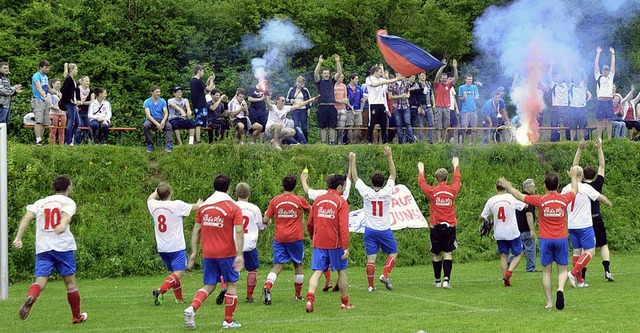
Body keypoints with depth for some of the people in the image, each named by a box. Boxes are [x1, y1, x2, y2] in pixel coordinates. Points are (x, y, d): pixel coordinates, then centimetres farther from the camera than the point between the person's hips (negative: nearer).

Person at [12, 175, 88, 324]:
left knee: (40, 280, -9)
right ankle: (77, 316, 24)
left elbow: (26, 218, 3)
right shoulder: (68, 202, 7)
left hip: (42, 248, 3)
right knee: (70, 282, 11)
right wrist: (63, 225, -34)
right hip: (63, 247, -3)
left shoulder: (40, 202, 18)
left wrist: (18, 238, -3)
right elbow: (66, 215, -16)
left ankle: (30, 297, -42)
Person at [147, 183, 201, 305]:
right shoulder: (177, 205, -12)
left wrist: (158, 191, 46)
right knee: (179, 273, -10)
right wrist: (199, 204, 31)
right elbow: (193, 207, 8)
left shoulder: (154, 205, 0)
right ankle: (161, 291, -29)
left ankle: (179, 298, 23)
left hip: (162, 248, 6)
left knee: (173, 272, 19)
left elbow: (150, 198, 27)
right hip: (176, 247, -6)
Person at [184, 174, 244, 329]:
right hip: (227, 253, -4)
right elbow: (239, 232, -15)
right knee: (232, 284, 11)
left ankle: (192, 308, -13)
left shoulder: (203, 206, 6)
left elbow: (196, 230, 6)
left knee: (209, 286, 12)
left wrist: (194, 252, 10)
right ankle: (228, 321, 12)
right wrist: (239, 255, -17)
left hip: (208, 253, 4)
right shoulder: (233, 207, -6)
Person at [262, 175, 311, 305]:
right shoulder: (300, 200, -2)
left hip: (279, 238, 1)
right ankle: (298, 295, 21)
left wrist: (268, 221, 24)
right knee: (298, 264, 15)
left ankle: (267, 286, -27)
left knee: (277, 265, -1)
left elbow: (265, 220, 1)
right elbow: (310, 210, 20)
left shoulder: (275, 200, -1)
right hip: (295, 238, -1)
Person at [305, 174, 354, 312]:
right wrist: (345, 247, -17)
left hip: (319, 243, 4)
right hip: (335, 243, -4)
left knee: (317, 272, -1)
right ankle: (345, 302, 20)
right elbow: (343, 226, -16)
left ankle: (310, 299, -21)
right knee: (342, 271, 12)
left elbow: (310, 224, 15)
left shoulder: (318, 200, 8)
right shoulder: (341, 202, -7)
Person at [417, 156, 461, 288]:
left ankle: (438, 281, 16)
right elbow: (457, 180, 21)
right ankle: (446, 279, -14)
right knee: (447, 253, -1)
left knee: (437, 255, 9)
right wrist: (456, 166, 38)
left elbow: (421, 182, 15)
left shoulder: (432, 191, -5)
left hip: (435, 227, 0)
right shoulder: (452, 190, -1)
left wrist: (421, 170, 33)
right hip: (450, 226, 0)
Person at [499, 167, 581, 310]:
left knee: (546, 271, 7)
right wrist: (574, 177, 40)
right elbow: (575, 190, 21)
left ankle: (549, 302, 4)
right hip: (561, 239, 1)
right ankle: (560, 289, -22)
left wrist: (509, 187, 22)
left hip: (545, 239, -1)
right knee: (562, 270, 7)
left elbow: (520, 196, 5)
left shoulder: (540, 200, -7)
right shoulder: (564, 199, -2)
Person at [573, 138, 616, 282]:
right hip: (597, 221, 1)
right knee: (603, 245, 13)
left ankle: (582, 277, -4)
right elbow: (602, 166, 4)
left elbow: (575, 167, -1)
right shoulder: (597, 185, -3)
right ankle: (607, 270, -5)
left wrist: (580, 149, -6)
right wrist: (599, 148, 2)